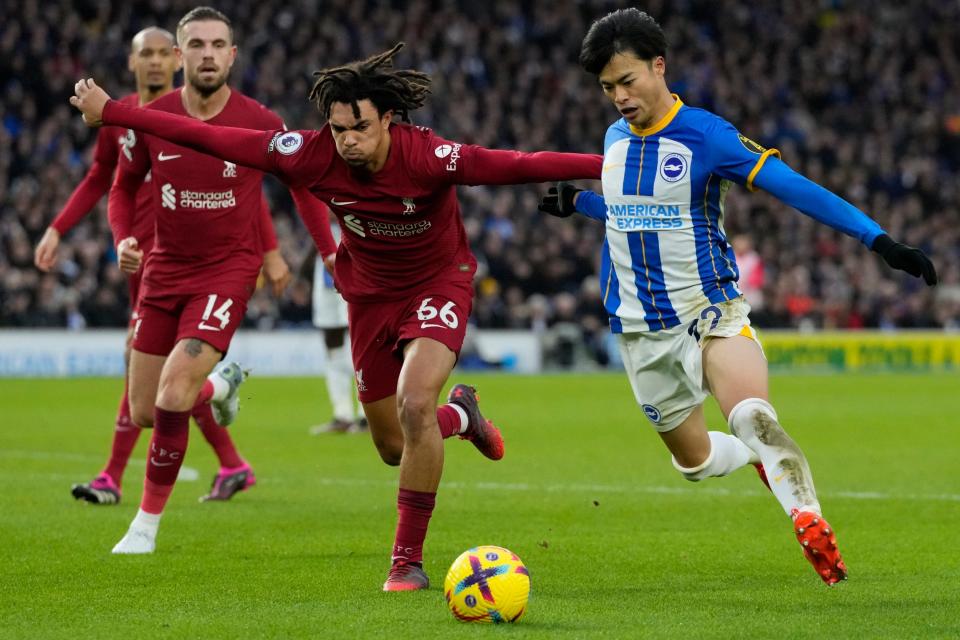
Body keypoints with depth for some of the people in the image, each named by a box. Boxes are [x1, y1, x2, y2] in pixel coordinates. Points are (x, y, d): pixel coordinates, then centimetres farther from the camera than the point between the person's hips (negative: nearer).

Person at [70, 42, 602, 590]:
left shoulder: (426, 156, -32)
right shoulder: (313, 155, -22)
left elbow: (516, 166, -42)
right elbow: (209, 138, -17)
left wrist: (612, 165, -53)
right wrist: (109, 111, -13)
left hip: (438, 281, -4)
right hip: (370, 293, 4)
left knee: (414, 403, -27)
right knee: (394, 447, 10)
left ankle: (408, 560, -13)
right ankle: (460, 414, 47)